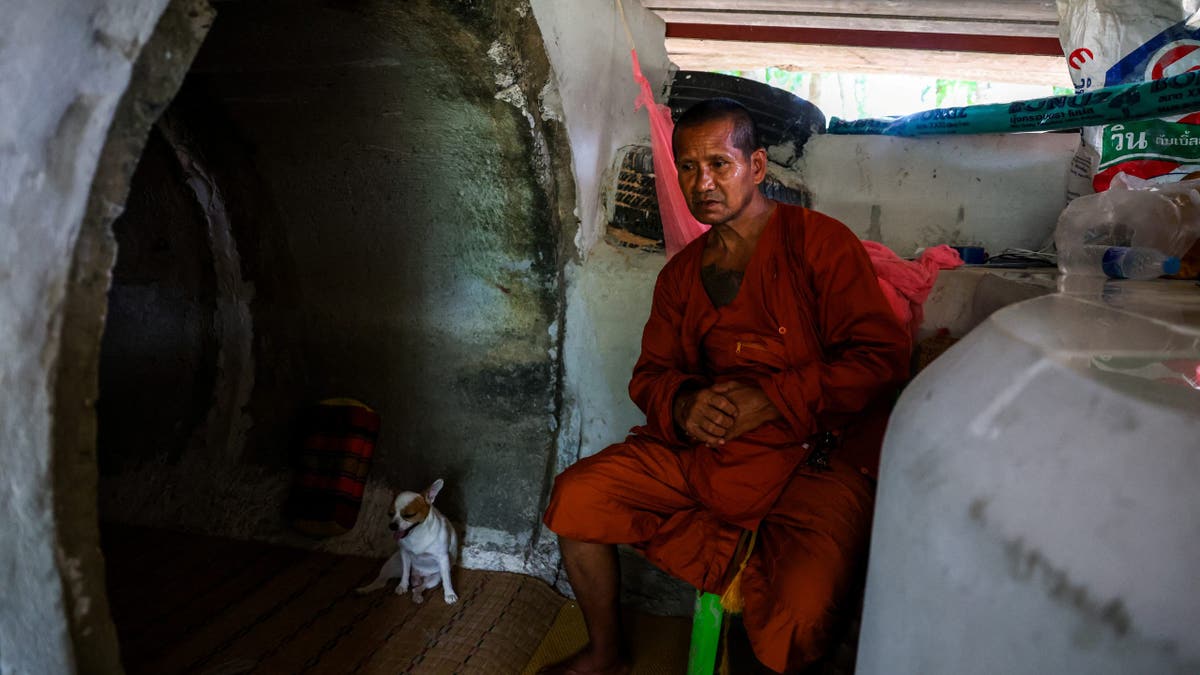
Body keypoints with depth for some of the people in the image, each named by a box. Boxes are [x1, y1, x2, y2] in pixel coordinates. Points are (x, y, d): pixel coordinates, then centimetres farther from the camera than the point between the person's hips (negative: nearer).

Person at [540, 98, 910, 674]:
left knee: (796, 618, -31)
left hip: (818, 458, -5)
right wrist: (682, 404, -10)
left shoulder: (819, 241, -2)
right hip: (703, 449, 5)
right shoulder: (681, 274, 16)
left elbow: (881, 357, -9)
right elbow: (651, 373, 15)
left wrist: (771, 400, -19)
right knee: (576, 495, -10)